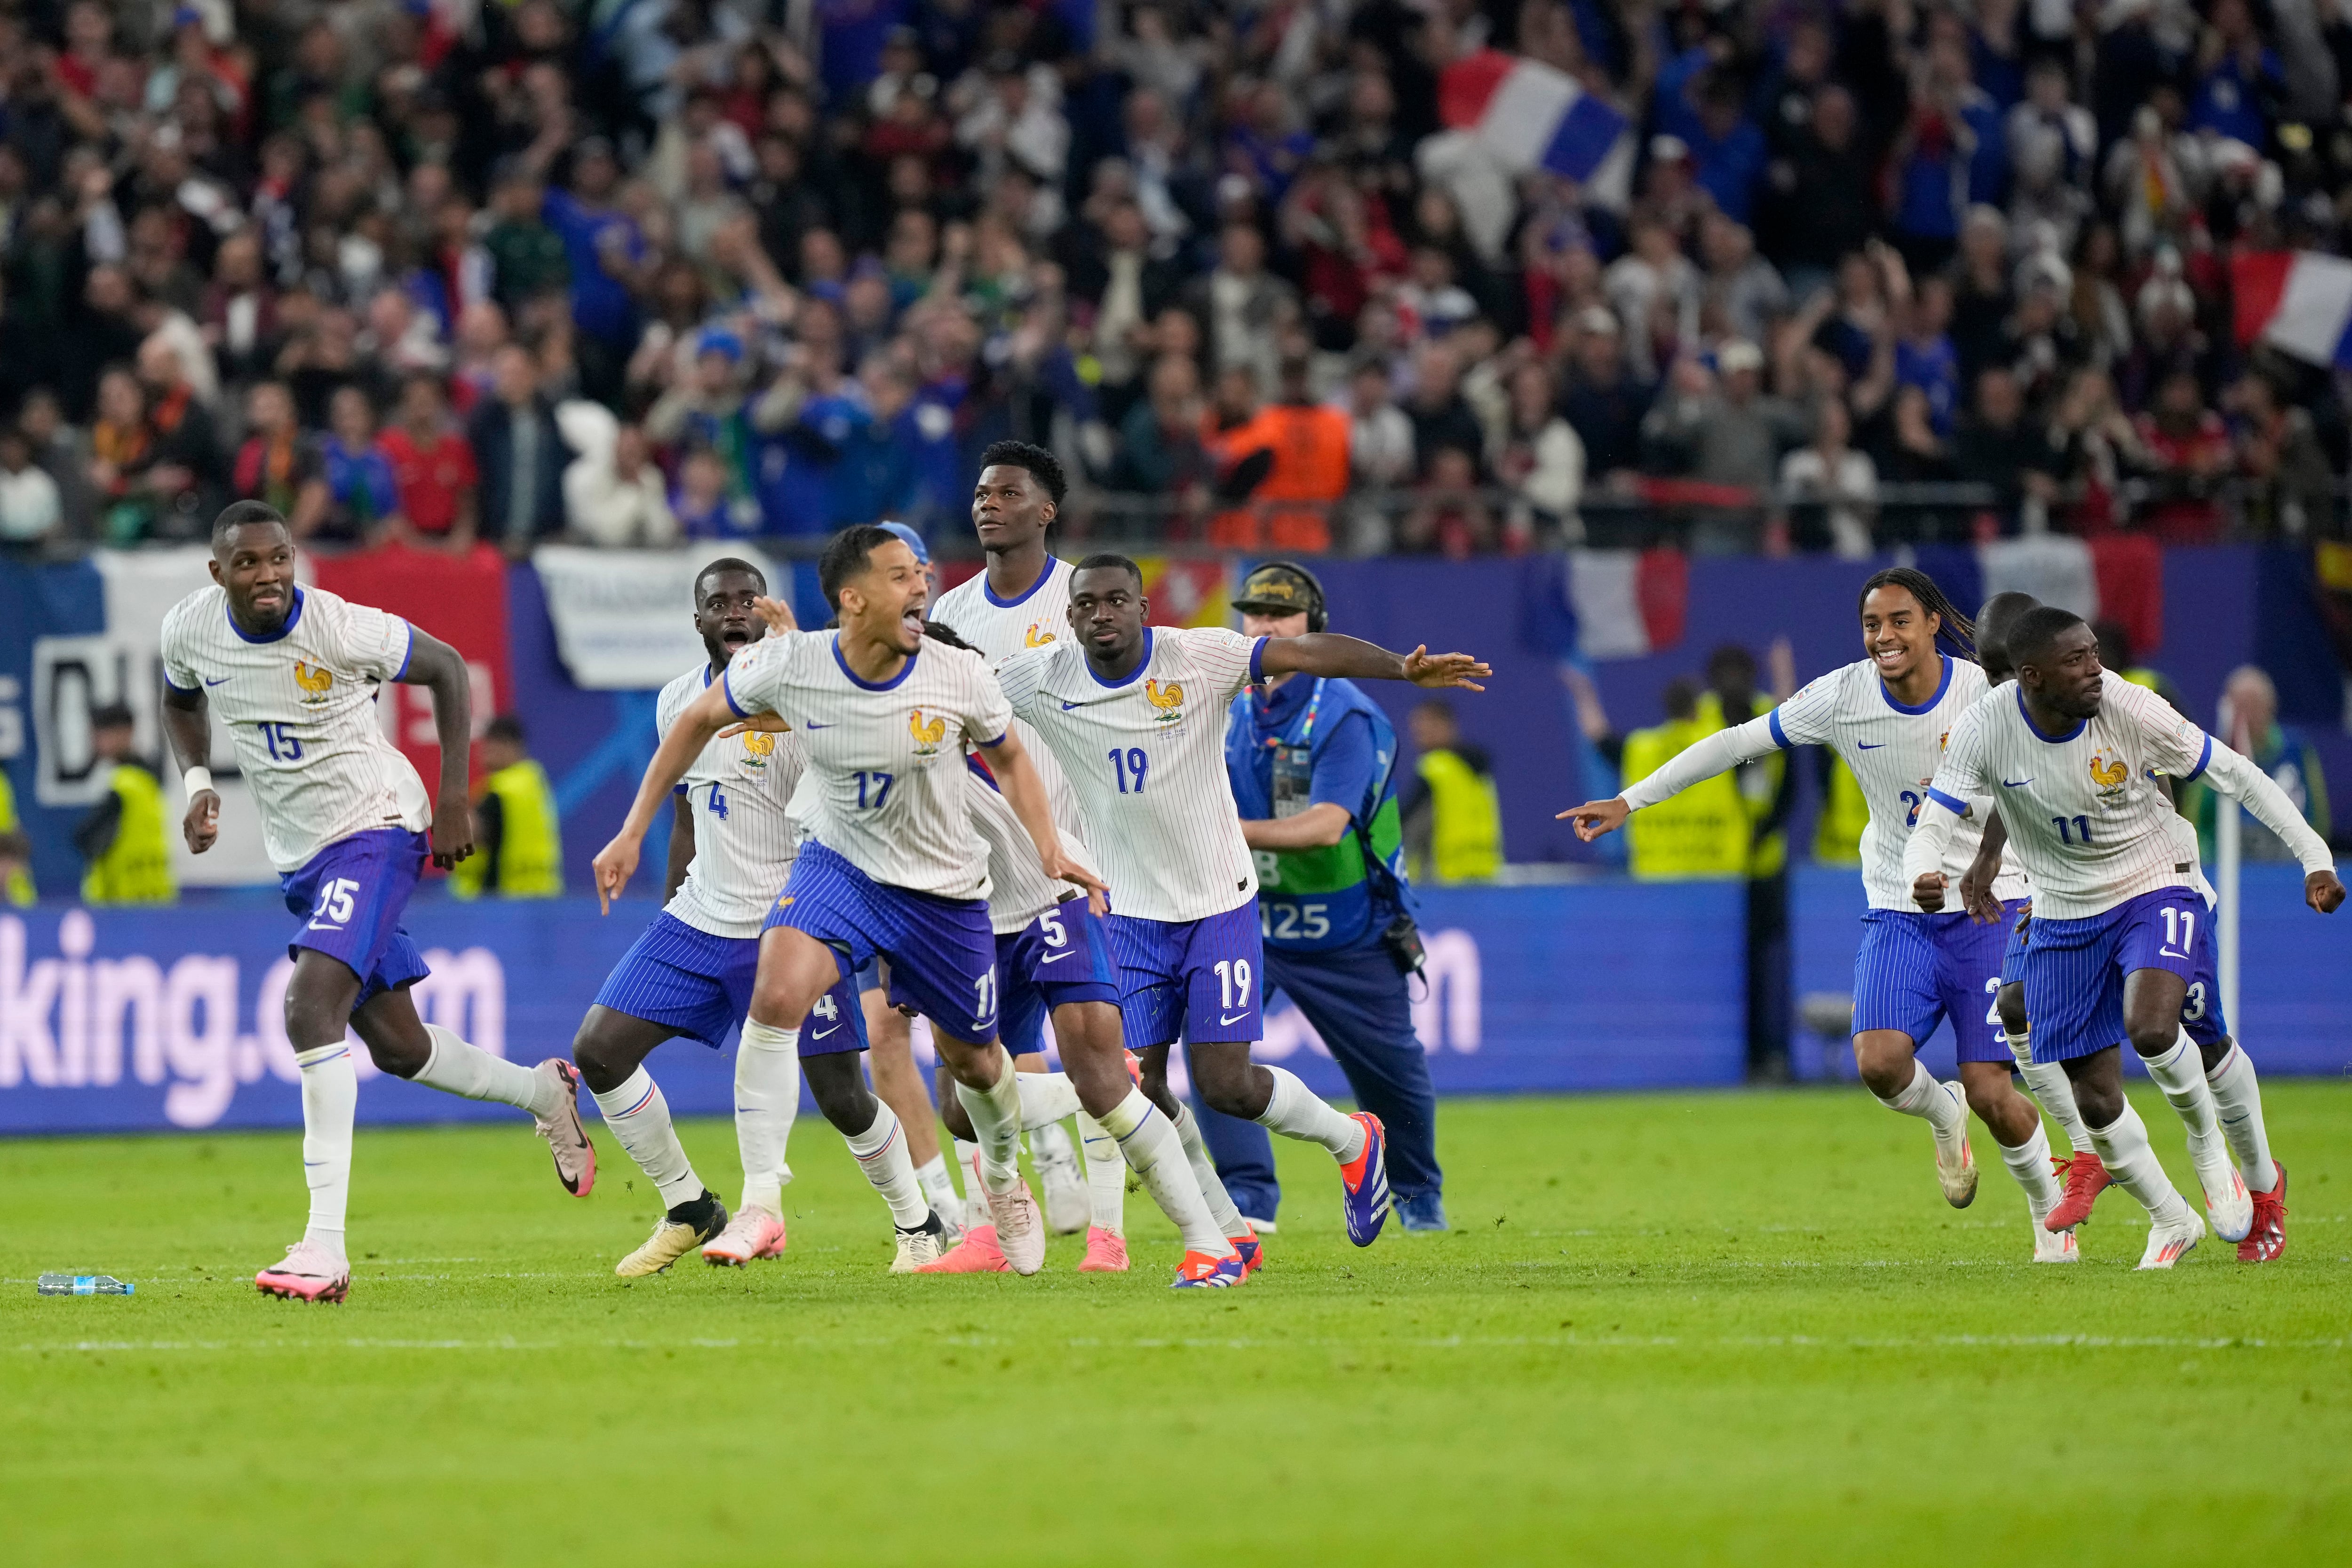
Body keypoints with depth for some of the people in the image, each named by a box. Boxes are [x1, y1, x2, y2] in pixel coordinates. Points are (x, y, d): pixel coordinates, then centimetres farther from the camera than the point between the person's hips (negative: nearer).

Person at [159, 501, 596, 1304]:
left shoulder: (339, 628, -22)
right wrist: (197, 782, -1)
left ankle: (324, 1245, -28)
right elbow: (182, 702, 17)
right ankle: (542, 1091, 44)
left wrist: (452, 801, -9)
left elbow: (446, 670, -7)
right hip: (299, 855, 7)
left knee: (311, 1006, -26)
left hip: (376, 826, -7)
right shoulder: (190, 628, -6)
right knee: (396, 1046, 14)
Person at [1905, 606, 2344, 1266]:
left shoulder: (2130, 709, -21)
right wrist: (1922, 876, -39)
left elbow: (2235, 774, -12)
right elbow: (1933, 822, -15)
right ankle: (2171, 1222, 29)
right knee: (2095, 1098, 2)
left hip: (2156, 890, -3)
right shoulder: (1986, 728, -17)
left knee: (2150, 1026, -27)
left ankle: (2260, 1183, 0)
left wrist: (2315, 858, -14)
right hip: (2064, 915, 3)